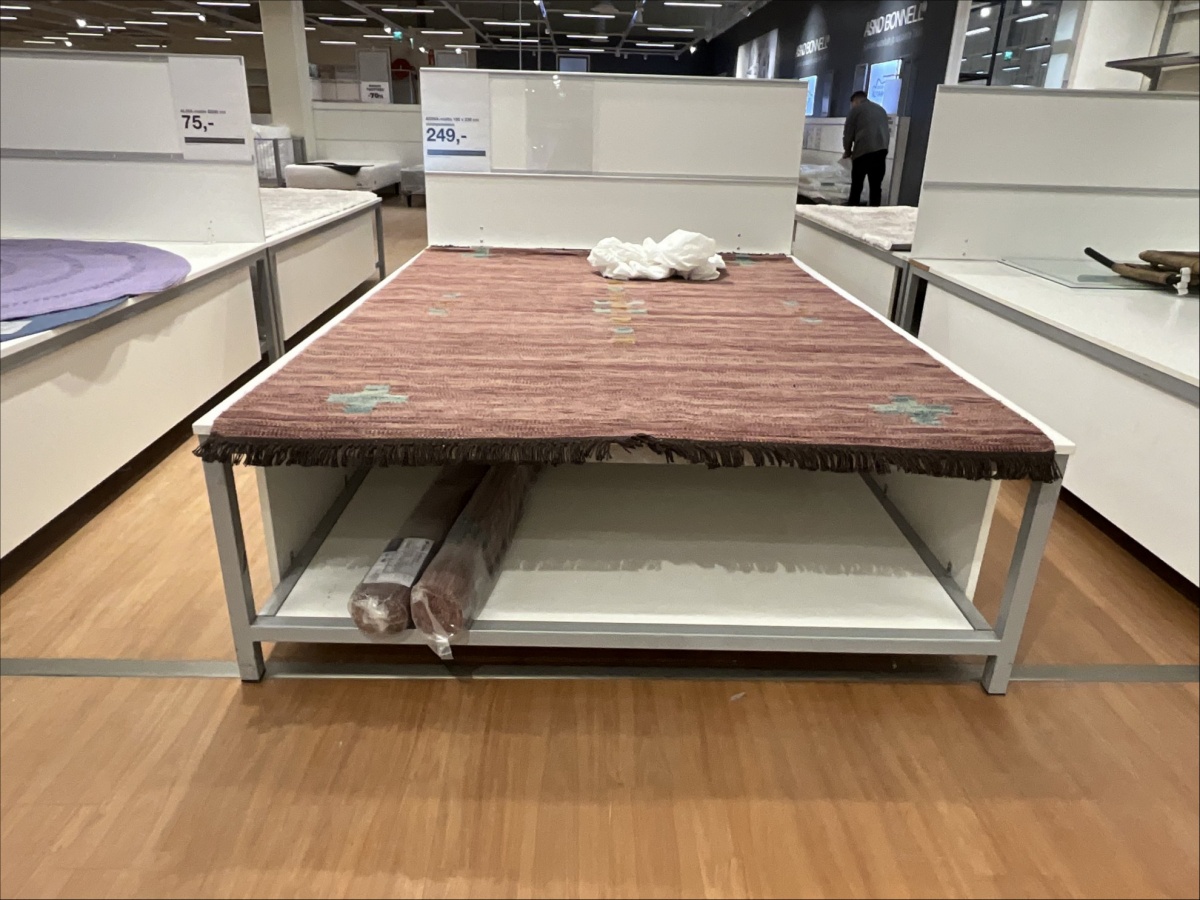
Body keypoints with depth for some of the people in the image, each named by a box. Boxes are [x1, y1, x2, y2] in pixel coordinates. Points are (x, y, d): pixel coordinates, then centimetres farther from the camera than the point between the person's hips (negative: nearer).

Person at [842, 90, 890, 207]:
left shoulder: (856, 109, 9)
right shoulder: (881, 109, 26)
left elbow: (848, 134, 7)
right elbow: (887, 131, 25)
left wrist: (847, 152, 20)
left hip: (864, 150, -5)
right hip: (882, 150, 5)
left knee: (856, 184, 2)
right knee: (876, 185, 5)